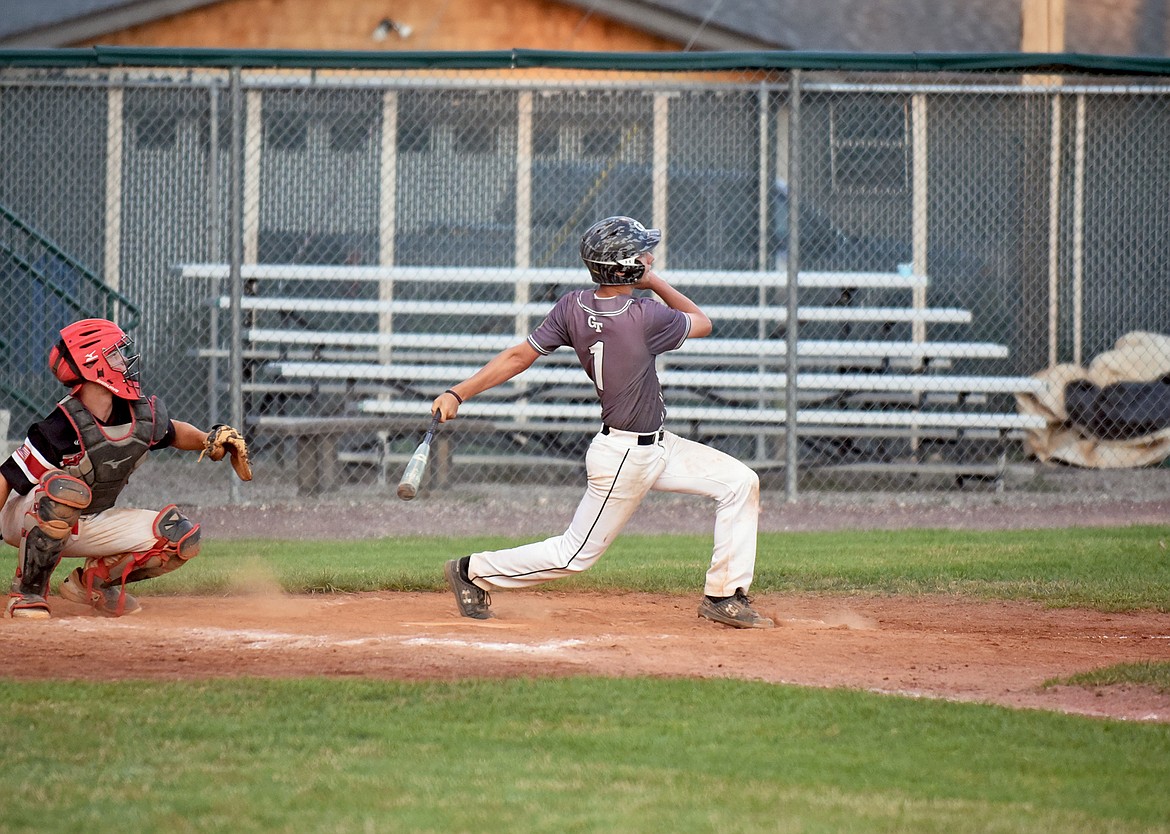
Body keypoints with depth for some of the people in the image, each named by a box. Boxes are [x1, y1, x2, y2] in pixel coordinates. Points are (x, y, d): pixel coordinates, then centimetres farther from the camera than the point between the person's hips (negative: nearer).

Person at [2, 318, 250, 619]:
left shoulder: (143, 416, -10)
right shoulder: (63, 428, -31)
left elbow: (172, 431, 14)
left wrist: (207, 439, -6)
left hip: (88, 527, 7)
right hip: (25, 521, -7)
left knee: (182, 537, -6)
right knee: (65, 489, -41)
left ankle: (92, 581, 10)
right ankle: (27, 592, -23)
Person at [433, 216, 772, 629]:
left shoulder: (573, 307, -5)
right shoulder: (645, 317, -26)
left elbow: (520, 355, -8)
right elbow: (701, 323, -7)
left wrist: (458, 393, -5)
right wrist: (655, 282, -2)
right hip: (625, 458, -9)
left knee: (740, 483, 7)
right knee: (576, 554, 4)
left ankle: (724, 596, 12)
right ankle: (474, 572, 17)